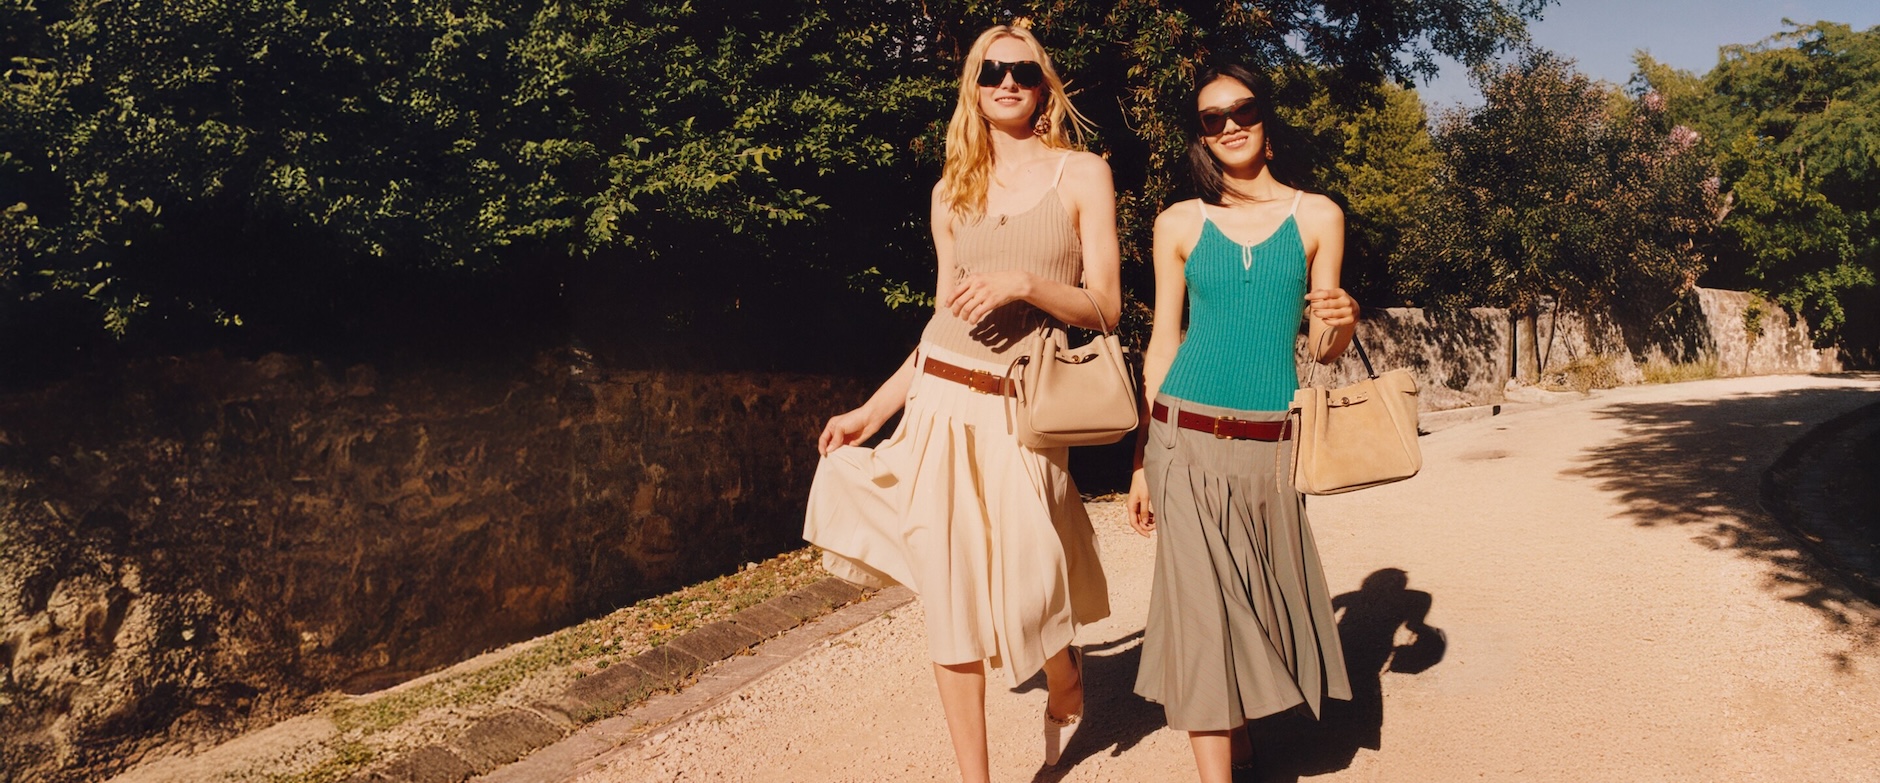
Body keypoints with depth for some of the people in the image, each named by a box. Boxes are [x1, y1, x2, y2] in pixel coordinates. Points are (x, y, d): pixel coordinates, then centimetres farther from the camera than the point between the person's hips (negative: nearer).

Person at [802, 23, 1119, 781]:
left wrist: (1024, 281, -17)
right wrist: (874, 408, 10)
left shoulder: (1083, 174, 4)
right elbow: (945, 319, 14)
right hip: (939, 406, 3)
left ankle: (1067, 691, 35)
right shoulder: (952, 190, 13)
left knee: (1027, 597, -2)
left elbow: (1105, 307, -1)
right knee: (948, 602, 3)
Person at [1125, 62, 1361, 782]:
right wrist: (1143, 460, 5)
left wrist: (1340, 323, -14)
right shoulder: (1179, 224, 5)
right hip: (1187, 443, -1)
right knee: (1200, 611, -2)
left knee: (1258, 603, 10)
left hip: (1271, 447, 1)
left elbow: (1322, 348, 10)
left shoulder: (1316, 217, 6)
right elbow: (1163, 344, 8)